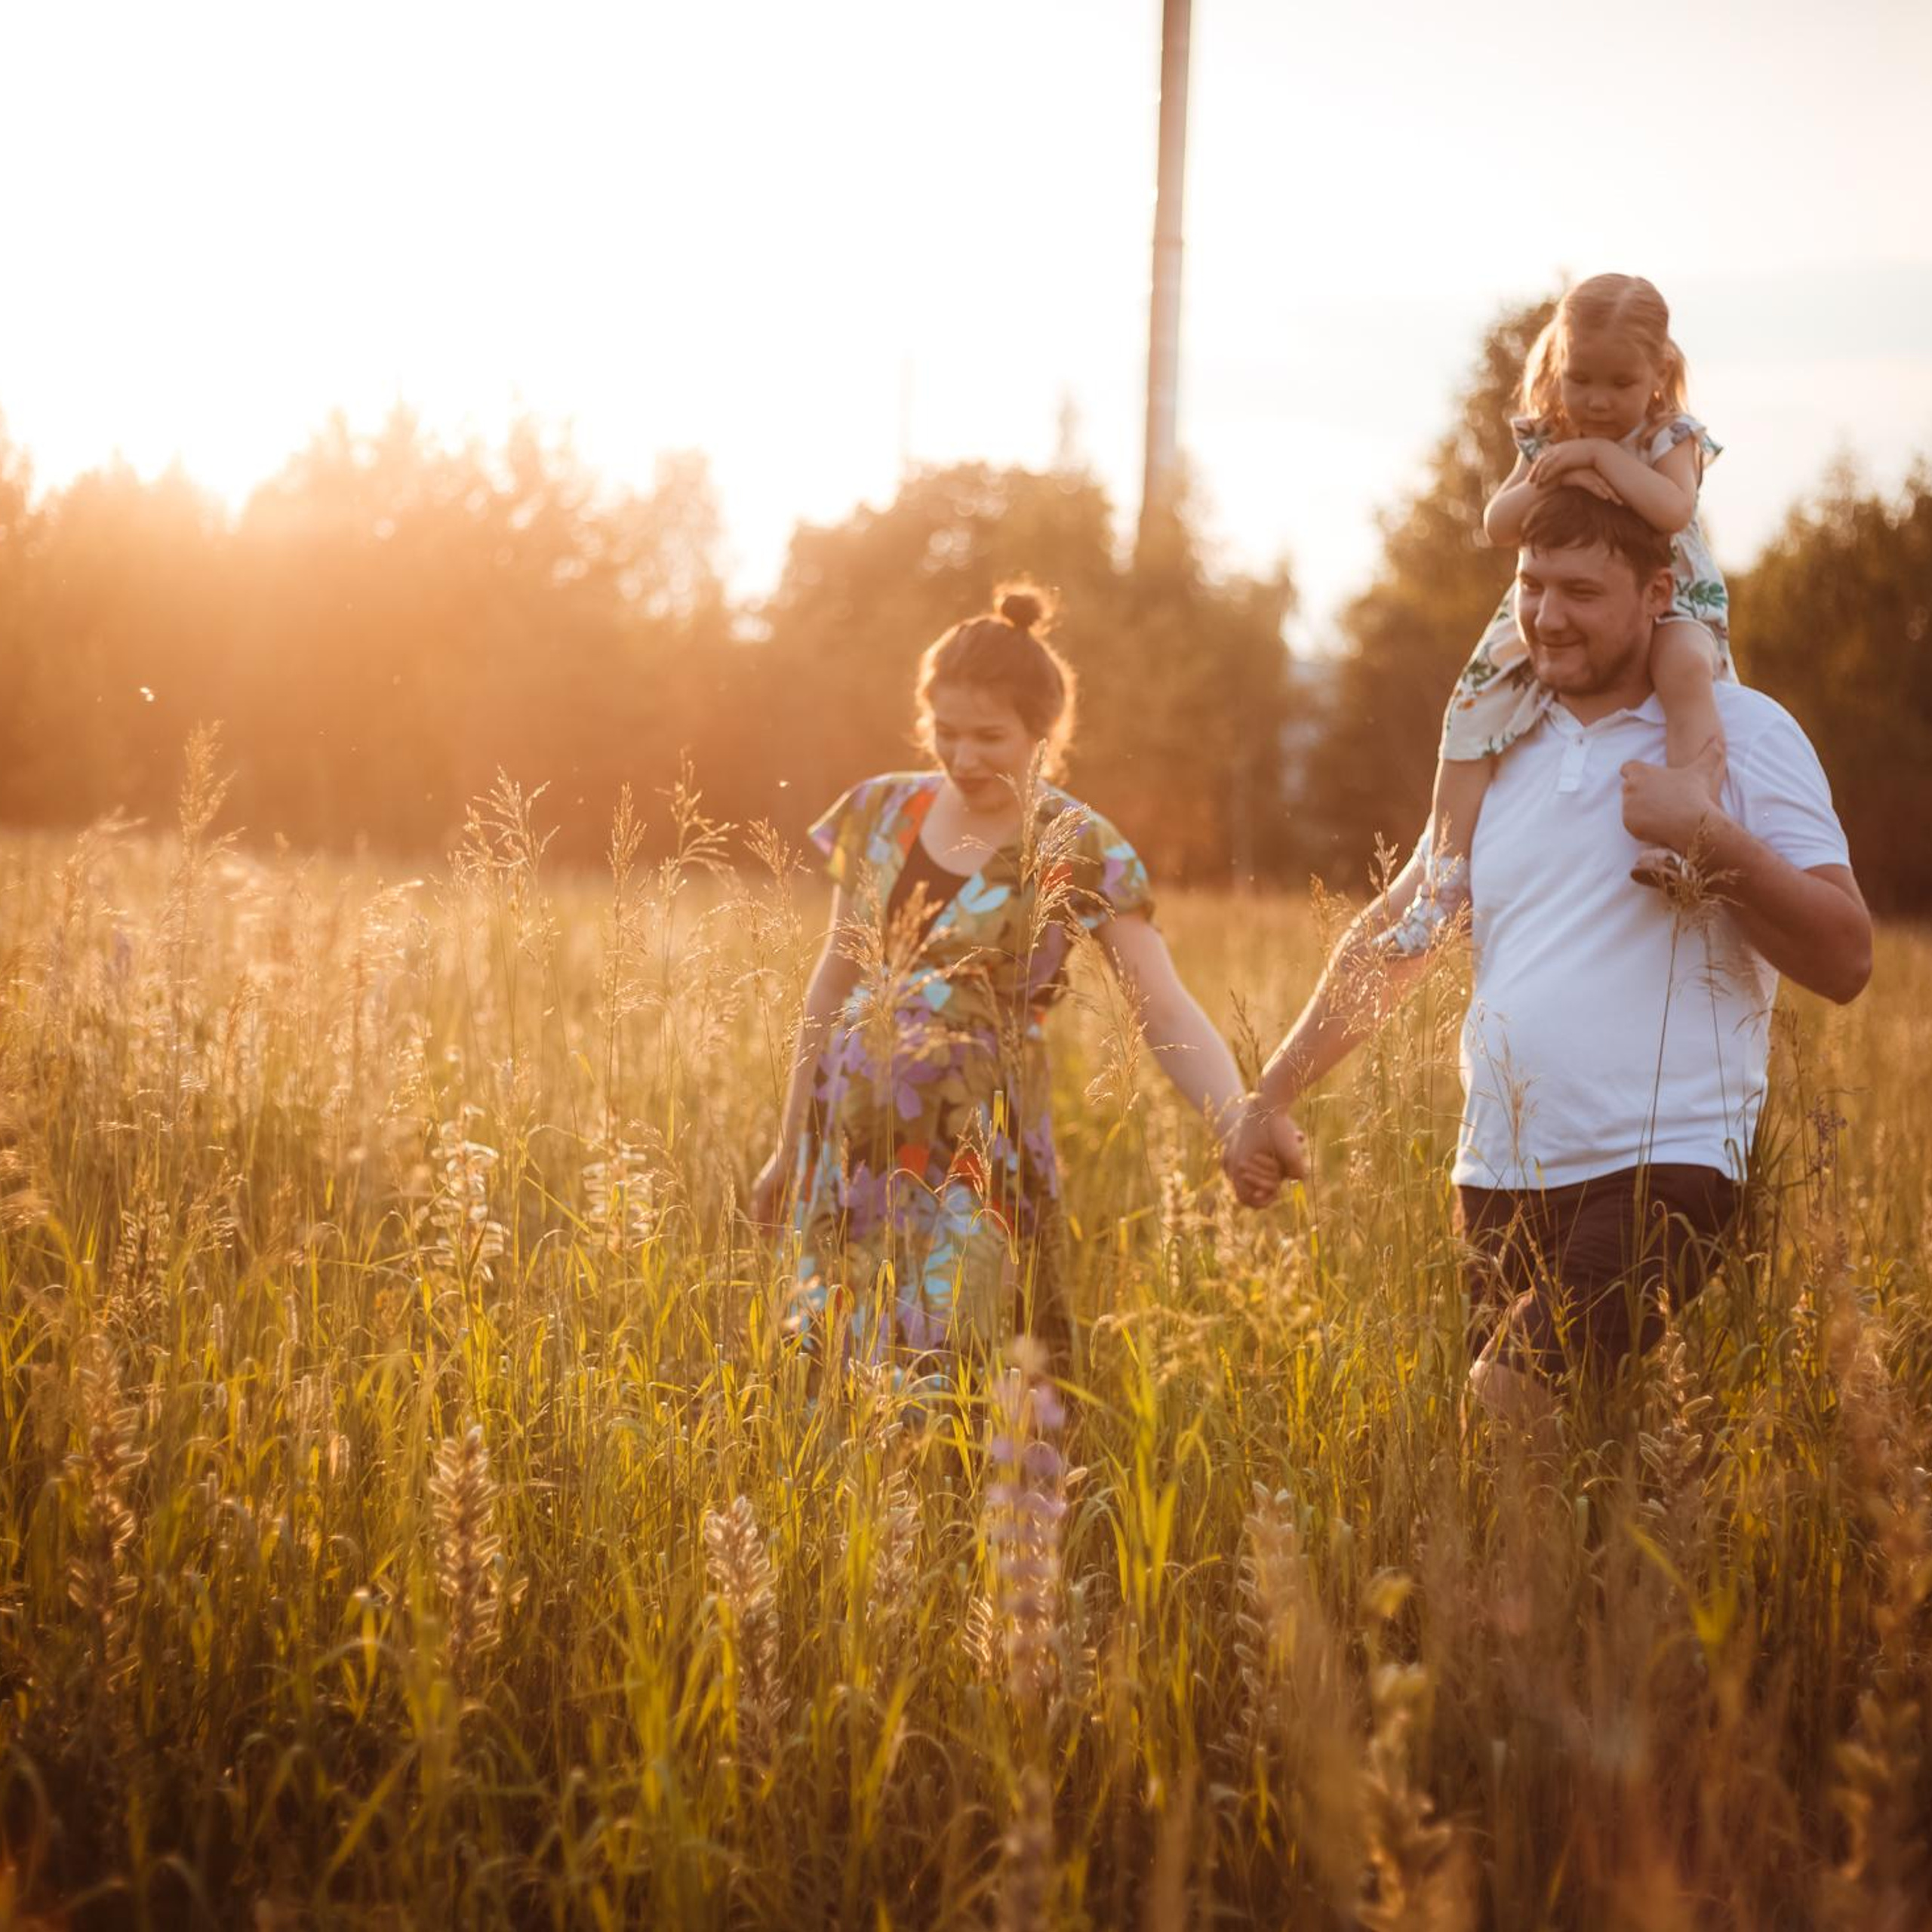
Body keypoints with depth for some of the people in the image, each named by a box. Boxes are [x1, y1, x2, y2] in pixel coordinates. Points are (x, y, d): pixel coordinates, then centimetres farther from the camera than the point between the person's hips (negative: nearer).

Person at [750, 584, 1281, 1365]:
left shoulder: (1077, 852, -6)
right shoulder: (880, 812, 5)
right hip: (852, 1142, 4)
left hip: (975, 1160, -4)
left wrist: (1238, 1125, -32)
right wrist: (789, 1147, 18)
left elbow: (1168, 1014, -13)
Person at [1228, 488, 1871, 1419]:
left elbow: (1845, 959, -6)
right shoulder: (1502, 749, 16)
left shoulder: (1744, 735, 0)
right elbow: (1387, 939, 24)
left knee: (1510, 1406, -24)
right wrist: (1269, 1100, 21)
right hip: (1497, 1180, 6)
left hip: (1660, 1171, -5)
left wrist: (1710, 837, -17)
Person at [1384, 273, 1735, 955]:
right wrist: (1553, 482, -22)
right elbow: (1499, 526, -7)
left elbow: (1671, 510, -31)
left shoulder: (1672, 439, -10)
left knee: (1685, 666, -39)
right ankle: (1447, 872, -8)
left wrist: (1600, 453, -29)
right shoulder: (1546, 441, 2)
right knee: (1476, 707, -12)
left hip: (1666, 600, -4)